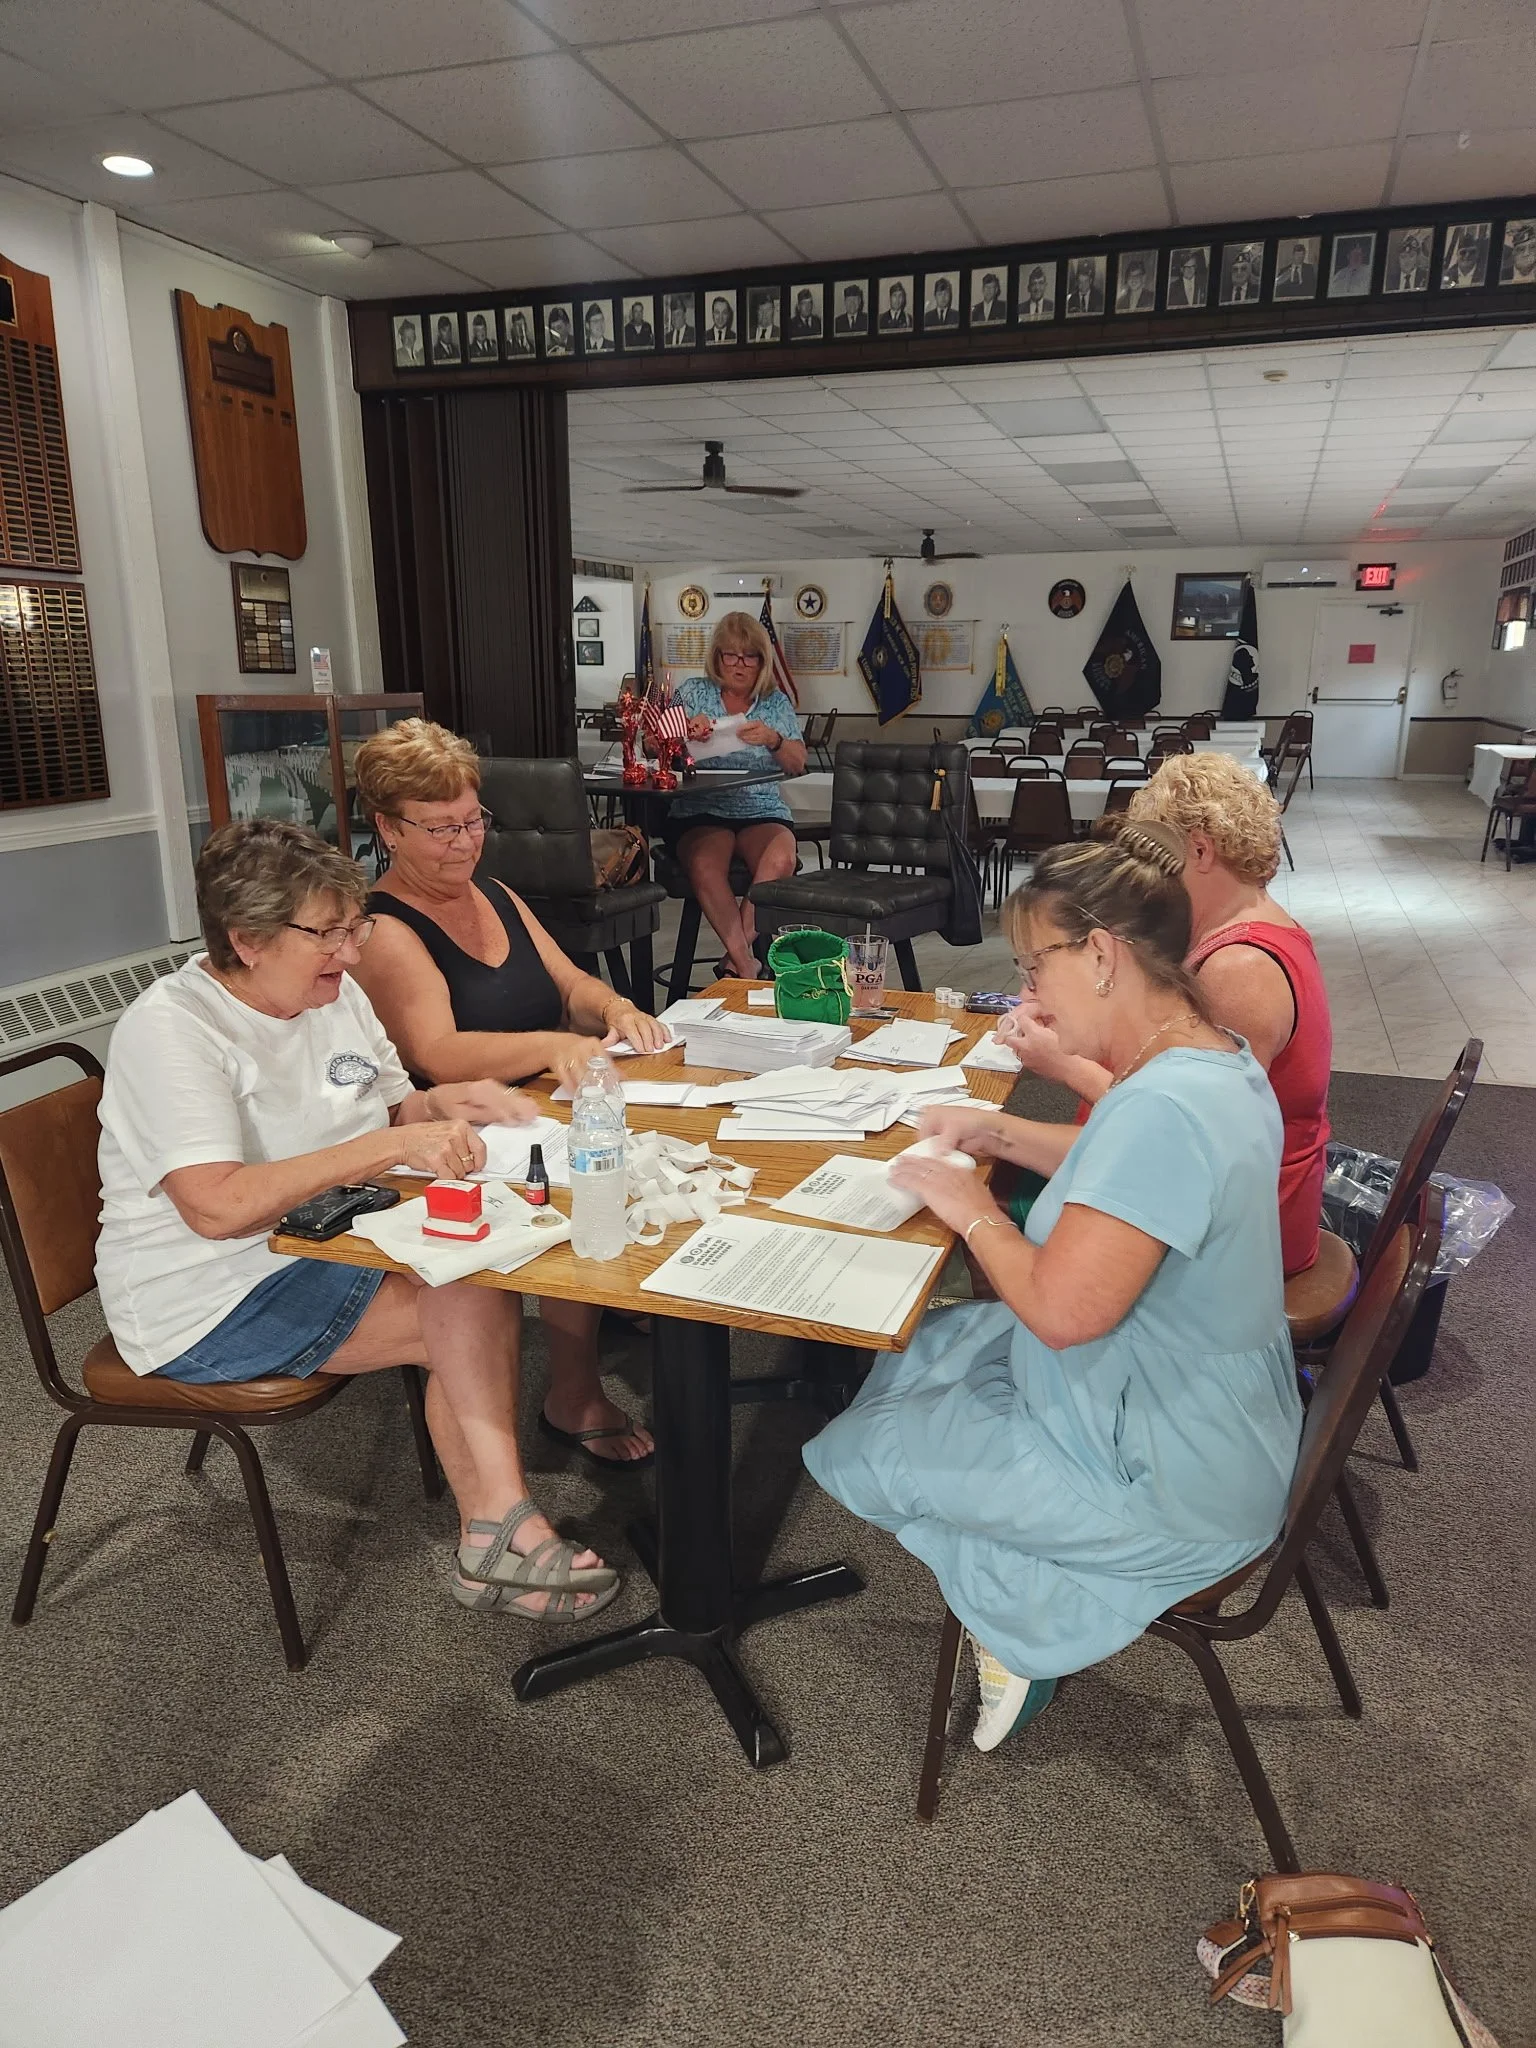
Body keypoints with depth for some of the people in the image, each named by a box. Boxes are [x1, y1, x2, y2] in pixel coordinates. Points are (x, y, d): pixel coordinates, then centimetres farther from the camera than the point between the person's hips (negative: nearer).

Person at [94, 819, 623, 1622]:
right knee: (474, 1312, -21)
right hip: (208, 1305, -8)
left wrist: (443, 1104, -7)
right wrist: (390, 1145, -34)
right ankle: (499, 1538, -6)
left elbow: (391, 1114, 16)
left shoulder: (336, 995, 4)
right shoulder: (169, 1029, -19)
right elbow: (217, 1207, -31)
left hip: (330, 1247, 8)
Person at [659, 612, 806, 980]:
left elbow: (797, 765, 6)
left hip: (763, 812, 1)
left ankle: (736, 957, -25)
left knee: (780, 860, -34)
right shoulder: (694, 691, 11)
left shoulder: (776, 702, 14)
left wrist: (773, 740, -15)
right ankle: (746, 964, -29)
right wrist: (686, 729, -17)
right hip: (701, 812, -1)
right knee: (704, 864, -36)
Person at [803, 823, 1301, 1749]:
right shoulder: (1219, 1059, -2)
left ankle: (1020, 1627, 18)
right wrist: (998, 1132, 7)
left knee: (859, 1451, 3)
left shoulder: (1163, 1107, -33)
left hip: (1165, 1487, -9)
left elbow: (1062, 1308, -34)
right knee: (917, 1350, 19)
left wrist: (975, 1212, -17)